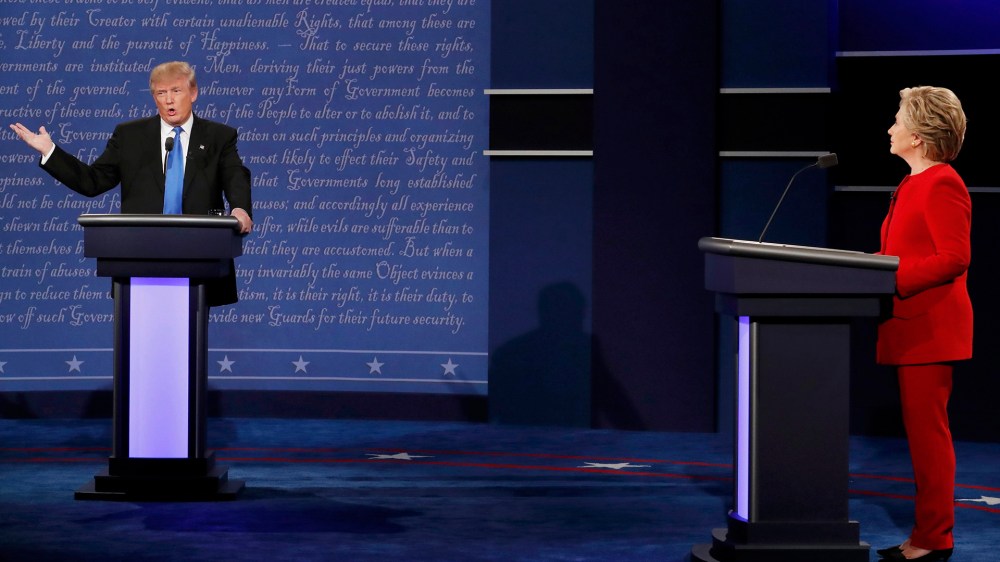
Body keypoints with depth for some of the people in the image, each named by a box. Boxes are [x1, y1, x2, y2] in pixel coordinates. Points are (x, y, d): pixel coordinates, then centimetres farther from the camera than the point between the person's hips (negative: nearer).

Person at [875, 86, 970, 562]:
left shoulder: (942, 185, -13)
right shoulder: (913, 184, 18)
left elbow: (955, 258, -20)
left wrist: (891, 281, -21)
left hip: (930, 326, -10)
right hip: (912, 326, 10)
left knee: (927, 432, -7)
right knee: (923, 433, 12)